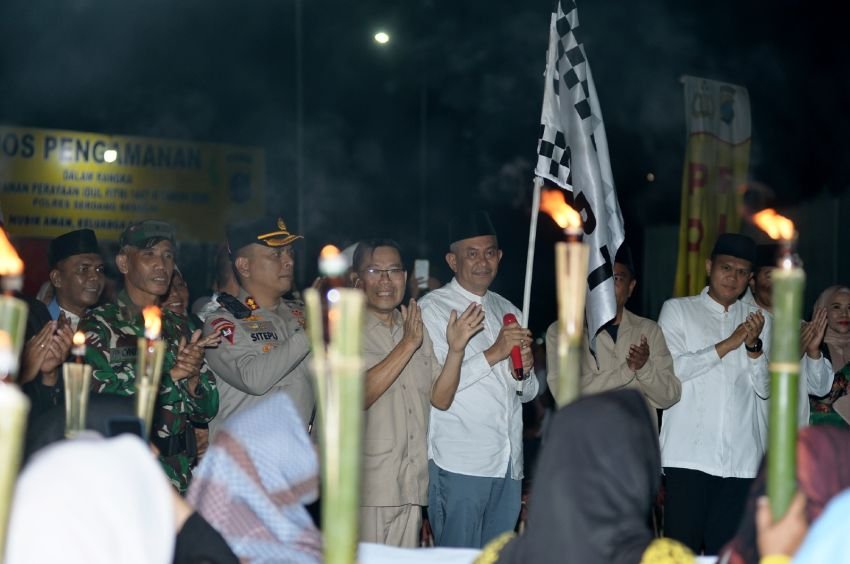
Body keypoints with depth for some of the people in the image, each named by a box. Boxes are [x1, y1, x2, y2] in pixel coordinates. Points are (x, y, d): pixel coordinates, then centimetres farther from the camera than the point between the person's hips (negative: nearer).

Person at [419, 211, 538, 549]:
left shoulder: (507, 311, 19)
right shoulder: (432, 308, -2)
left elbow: (528, 393, 22)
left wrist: (525, 371, -1)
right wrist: (494, 354, -16)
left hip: (509, 464, 6)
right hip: (458, 465, -6)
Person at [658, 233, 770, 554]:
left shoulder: (758, 320, 16)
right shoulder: (677, 310, 8)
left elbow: (765, 389, 10)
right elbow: (671, 368, -6)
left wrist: (754, 345, -7)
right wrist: (728, 344, -9)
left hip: (740, 458, 3)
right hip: (688, 453, -3)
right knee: (682, 548, -4)